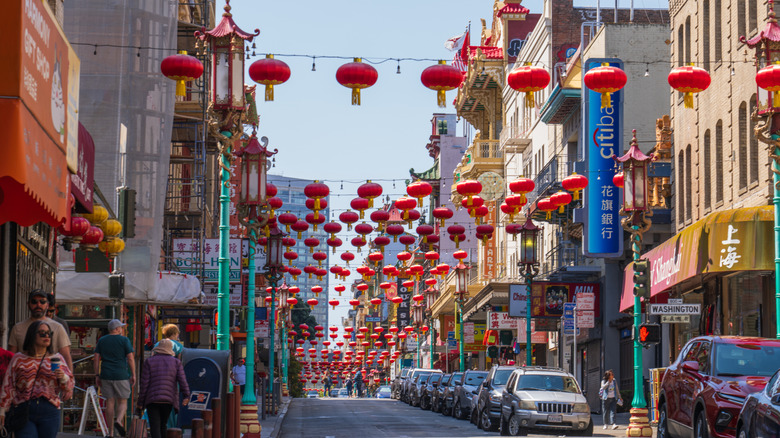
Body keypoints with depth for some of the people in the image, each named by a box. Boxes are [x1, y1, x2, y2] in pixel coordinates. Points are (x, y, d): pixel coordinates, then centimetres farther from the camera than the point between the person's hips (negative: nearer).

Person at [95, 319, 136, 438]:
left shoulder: (101, 340, 8)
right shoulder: (124, 340, -2)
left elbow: (96, 359, 4)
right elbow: (131, 358, -7)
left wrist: (97, 376, 7)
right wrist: (133, 375, -1)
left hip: (106, 375, 3)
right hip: (121, 375, -3)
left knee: (110, 402, 6)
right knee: (122, 401, 5)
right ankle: (118, 420, -24)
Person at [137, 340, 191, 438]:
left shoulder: (149, 362, 1)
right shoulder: (176, 362, 6)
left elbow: (144, 384, -2)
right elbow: (182, 381, -7)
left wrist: (140, 402, 3)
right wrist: (187, 396, -7)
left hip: (152, 400, -2)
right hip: (169, 400, 2)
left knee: (155, 429, -5)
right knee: (162, 425, 21)